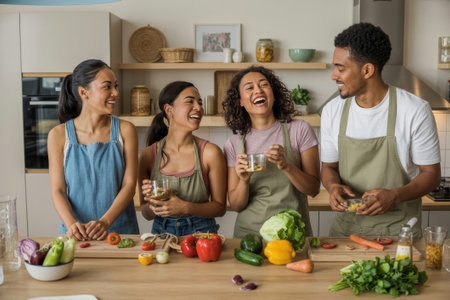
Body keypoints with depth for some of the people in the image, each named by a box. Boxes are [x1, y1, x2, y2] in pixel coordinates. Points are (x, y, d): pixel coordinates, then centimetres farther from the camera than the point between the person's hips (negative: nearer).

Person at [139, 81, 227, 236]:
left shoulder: (210, 152, -5)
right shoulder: (147, 155, 0)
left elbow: (220, 207, 0)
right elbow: (146, 214, 9)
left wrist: (185, 208, -15)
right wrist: (151, 204, -13)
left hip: (201, 233, -1)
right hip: (162, 232, 2)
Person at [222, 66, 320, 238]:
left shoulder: (300, 130, 1)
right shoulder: (234, 144, 4)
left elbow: (314, 189, -1)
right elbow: (236, 206, 4)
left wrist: (287, 167, -18)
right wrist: (244, 181, -15)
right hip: (249, 232, 1)